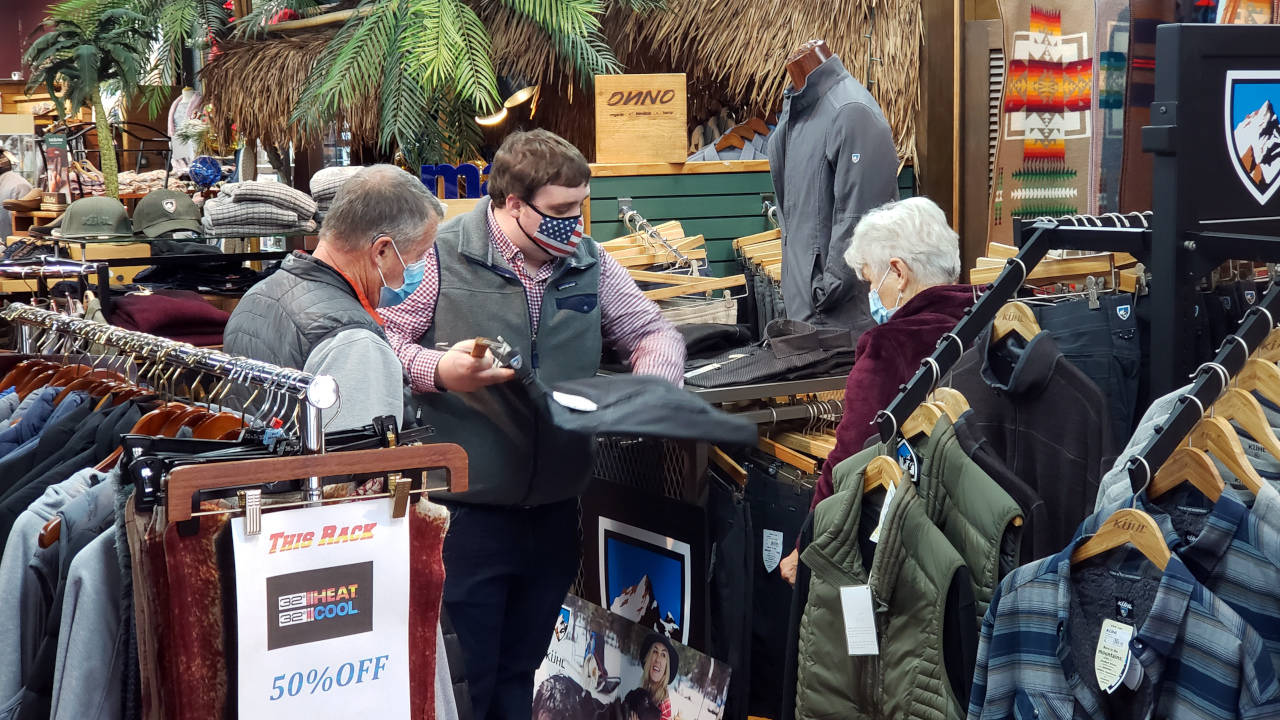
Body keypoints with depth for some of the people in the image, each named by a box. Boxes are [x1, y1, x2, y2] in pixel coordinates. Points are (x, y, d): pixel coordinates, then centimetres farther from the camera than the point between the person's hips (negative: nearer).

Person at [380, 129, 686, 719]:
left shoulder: (590, 262, 7)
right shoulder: (443, 258, -9)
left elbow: (653, 333, 13)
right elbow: (382, 340, -9)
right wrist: (438, 371, -26)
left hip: (554, 510, 5)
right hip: (466, 509, -5)